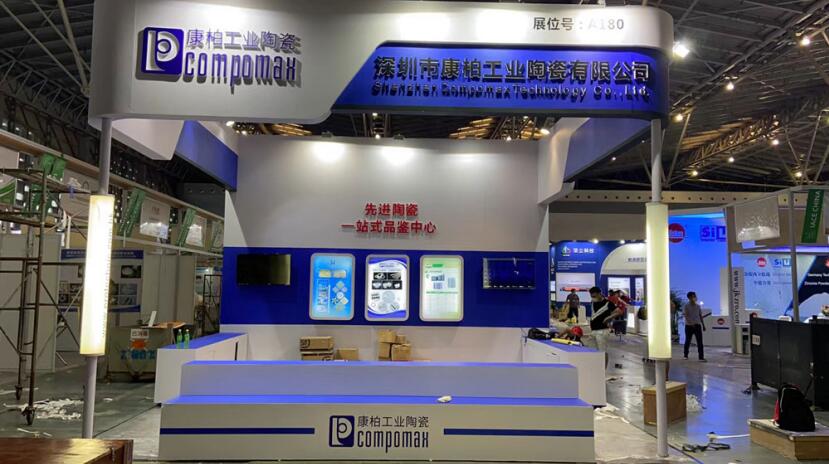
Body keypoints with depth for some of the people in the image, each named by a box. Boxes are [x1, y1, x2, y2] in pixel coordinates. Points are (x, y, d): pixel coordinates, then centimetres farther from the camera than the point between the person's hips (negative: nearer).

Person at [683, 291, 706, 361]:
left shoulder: (698, 306, 9)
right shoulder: (686, 306, -5)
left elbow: (700, 316, 15)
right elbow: (686, 316, -15)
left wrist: (703, 325, 12)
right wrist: (691, 323, -27)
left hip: (697, 325, 3)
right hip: (689, 326, -3)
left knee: (700, 341, -6)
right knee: (688, 341, 7)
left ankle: (701, 357, -7)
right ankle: (686, 355, 23)